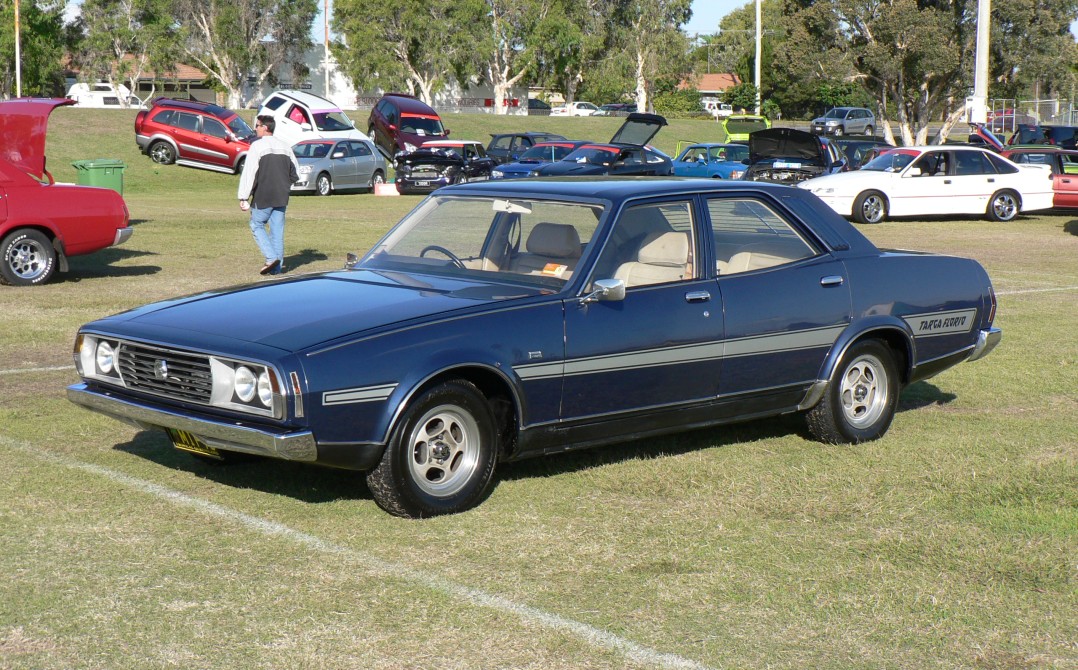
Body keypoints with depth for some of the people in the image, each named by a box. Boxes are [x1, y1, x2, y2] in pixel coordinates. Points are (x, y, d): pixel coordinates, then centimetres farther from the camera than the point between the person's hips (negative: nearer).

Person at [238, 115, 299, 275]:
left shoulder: (257, 146, -9)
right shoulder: (284, 147, 10)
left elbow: (249, 173, -13)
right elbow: (295, 175, 14)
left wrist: (243, 197, -12)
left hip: (263, 197, -5)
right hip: (282, 198, 5)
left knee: (257, 225, 8)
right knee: (277, 230, 8)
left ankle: (271, 257, -8)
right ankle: (277, 267, 8)